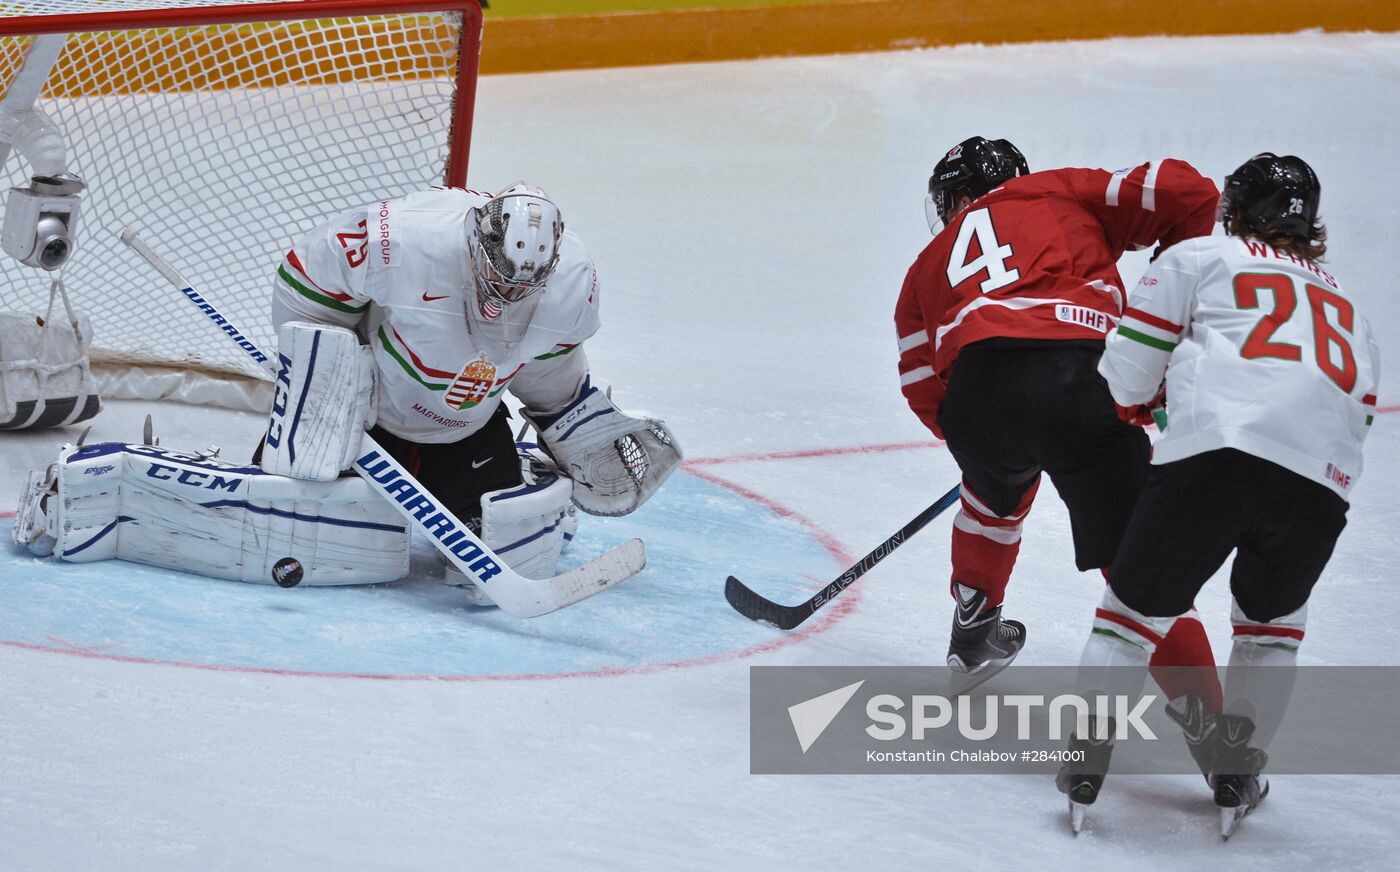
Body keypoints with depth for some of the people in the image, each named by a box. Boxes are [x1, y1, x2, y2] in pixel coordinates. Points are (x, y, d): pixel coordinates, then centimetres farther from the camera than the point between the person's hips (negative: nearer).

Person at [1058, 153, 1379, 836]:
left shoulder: (1200, 258, 22)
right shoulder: (1347, 307, 36)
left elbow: (1126, 375, 14)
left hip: (1217, 452, -3)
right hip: (1323, 483, 3)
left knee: (1138, 602, 14)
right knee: (1272, 616, 27)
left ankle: (1088, 759, 10)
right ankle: (1236, 772, 21)